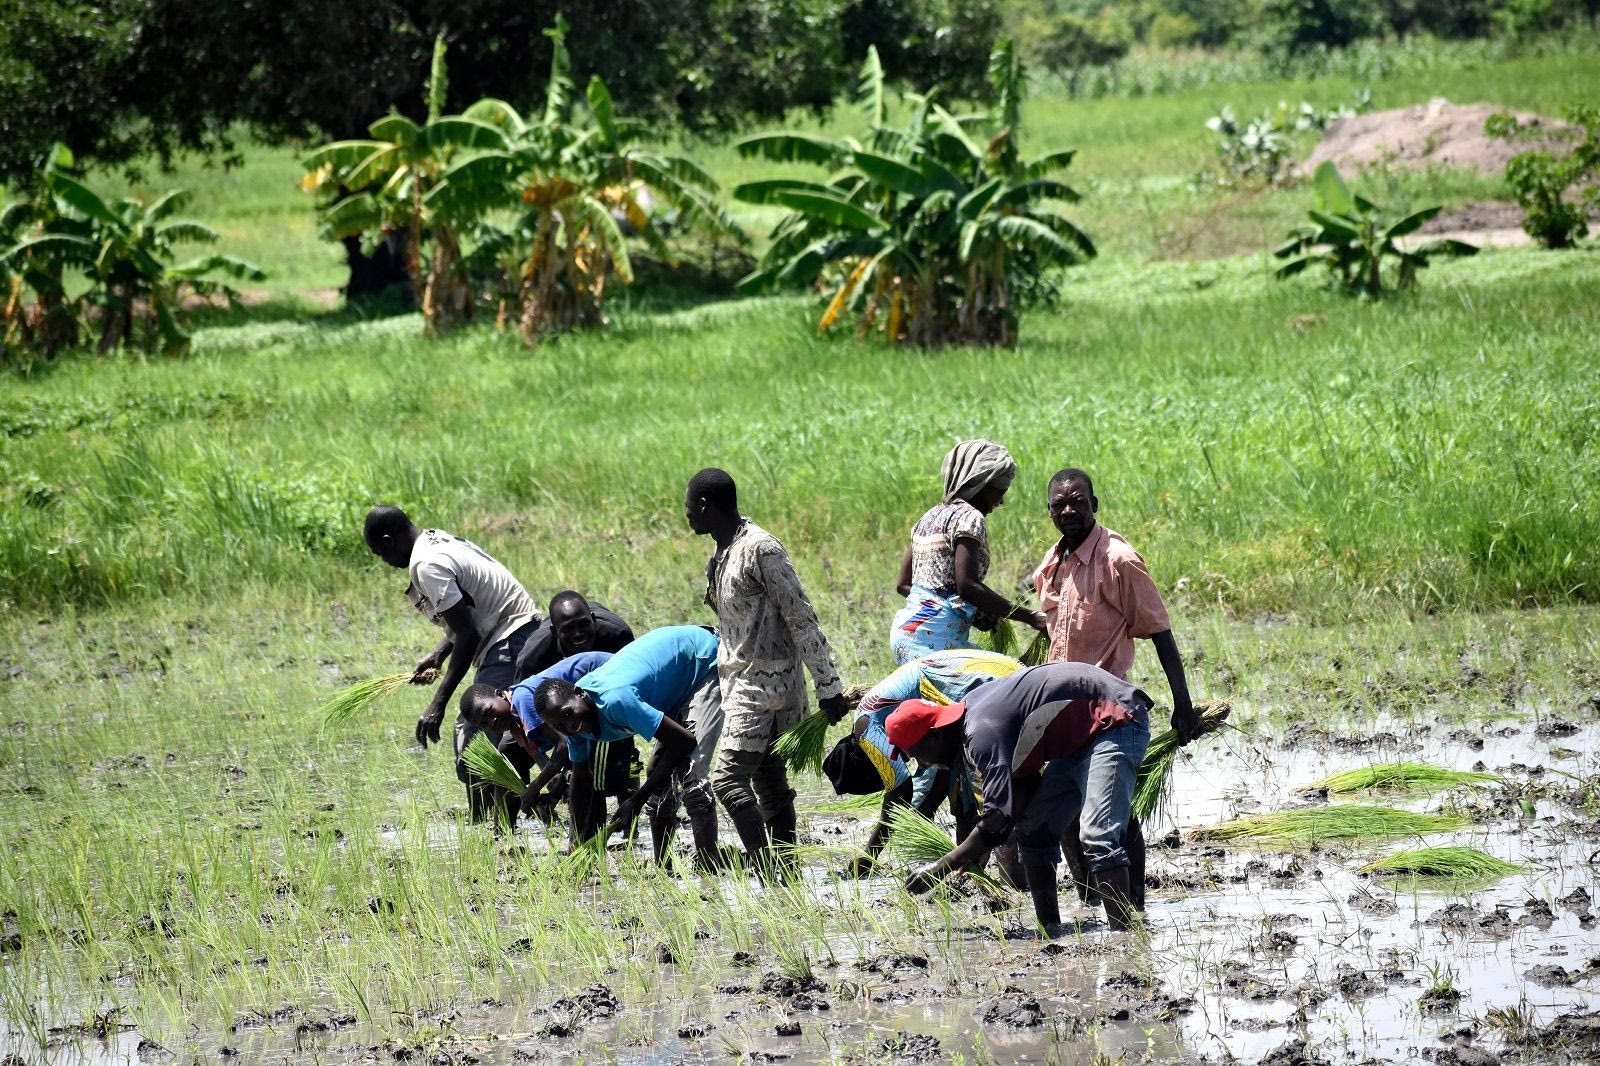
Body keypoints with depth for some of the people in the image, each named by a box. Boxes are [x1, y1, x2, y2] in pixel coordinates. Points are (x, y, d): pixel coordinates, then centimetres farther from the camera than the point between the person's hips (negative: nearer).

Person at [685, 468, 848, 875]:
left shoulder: (760, 549, -16)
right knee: (771, 786, 9)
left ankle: (768, 871, -19)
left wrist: (828, 687, -17)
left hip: (765, 684, -9)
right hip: (742, 682, 9)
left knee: (728, 780, -17)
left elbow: (802, 619, -17)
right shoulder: (723, 553, 12)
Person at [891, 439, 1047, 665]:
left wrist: (974, 613, 19)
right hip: (936, 635, -9)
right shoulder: (968, 517, -6)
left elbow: (903, 584, 21)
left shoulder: (930, 516, 20)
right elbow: (967, 585, -18)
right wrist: (1030, 617, -17)